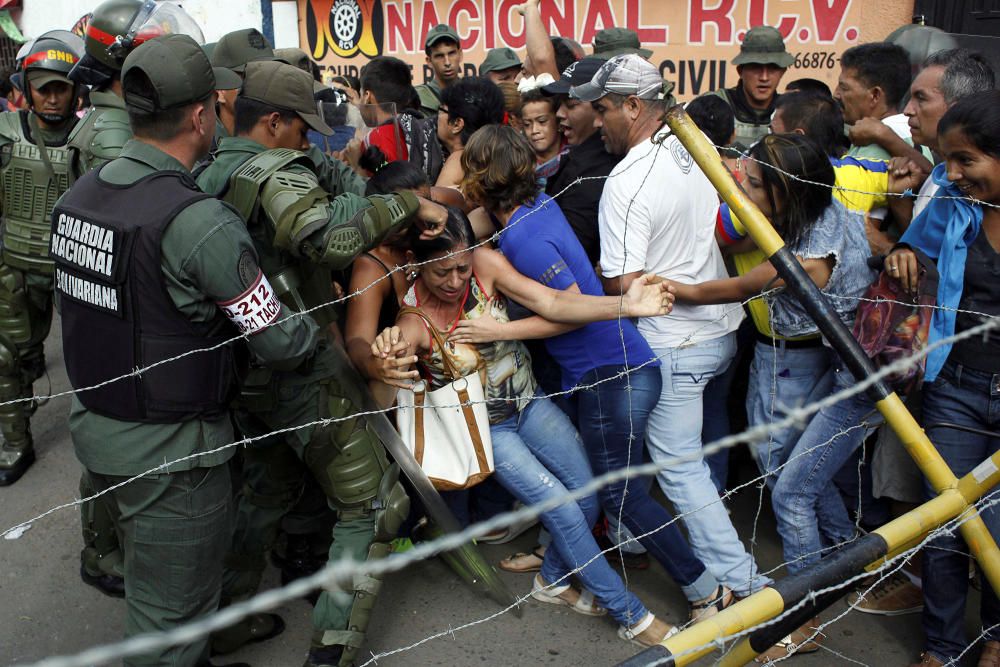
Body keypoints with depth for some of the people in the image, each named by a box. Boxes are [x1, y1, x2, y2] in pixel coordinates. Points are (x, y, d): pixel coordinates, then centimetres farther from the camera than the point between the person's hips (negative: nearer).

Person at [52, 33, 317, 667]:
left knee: (151, 578, 27)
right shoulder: (199, 222, -25)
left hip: (94, 421, 8)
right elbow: (281, 341, -19)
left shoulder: (79, 194, 1)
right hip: (168, 449, -8)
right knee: (171, 613, 10)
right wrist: (328, 325, 2)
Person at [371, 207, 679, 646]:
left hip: (528, 402, 4)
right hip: (486, 427, -4)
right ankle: (631, 616, 7)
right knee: (562, 508, -10)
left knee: (588, 498, 2)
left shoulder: (486, 264, -18)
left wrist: (626, 305, -39)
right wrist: (389, 358, -72)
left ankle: (552, 581, 32)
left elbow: (551, 303, -25)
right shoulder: (415, 320, -24)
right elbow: (401, 346, -46)